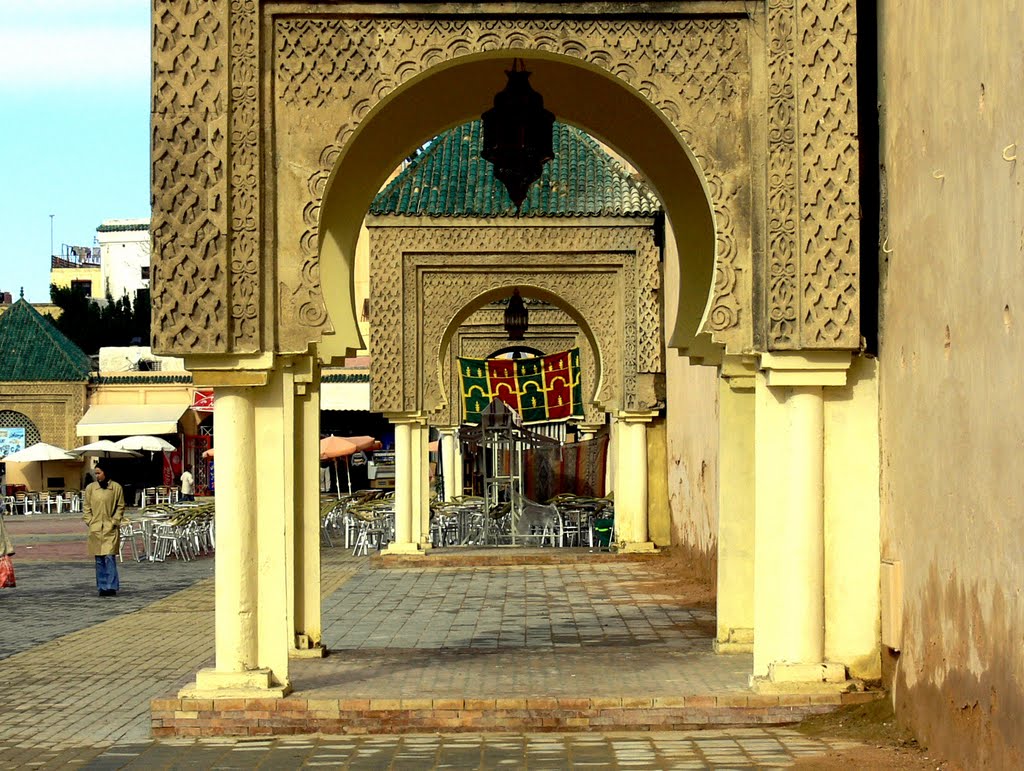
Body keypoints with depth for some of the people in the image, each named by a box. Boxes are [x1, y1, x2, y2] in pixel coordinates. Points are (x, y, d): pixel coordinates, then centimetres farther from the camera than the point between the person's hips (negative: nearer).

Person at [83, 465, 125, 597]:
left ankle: (111, 587, -7)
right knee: (99, 560, 5)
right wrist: (89, 521, 0)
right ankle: (102, 587, 11)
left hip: (110, 528, -2)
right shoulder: (90, 488, 7)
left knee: (109, 557, -11)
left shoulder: (116, 488, 1)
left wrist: (114, 522, -4)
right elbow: (86, 507, 11)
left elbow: (120, 507, 5)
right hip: (95, 529, 3)